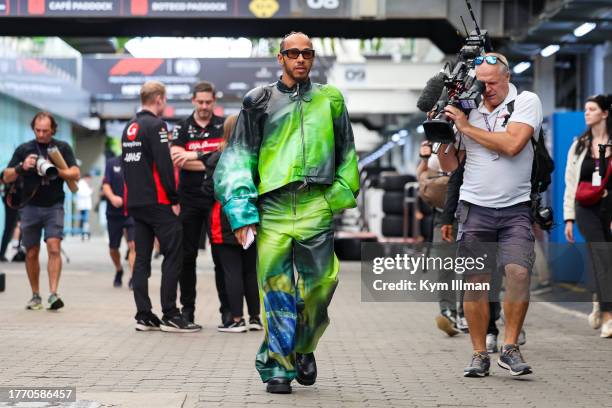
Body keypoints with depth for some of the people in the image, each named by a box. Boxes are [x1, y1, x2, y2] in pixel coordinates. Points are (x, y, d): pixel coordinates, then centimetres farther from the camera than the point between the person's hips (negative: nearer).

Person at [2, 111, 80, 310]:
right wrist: (22, 167, -15)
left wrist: (55, 171, -18)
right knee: (32, 253, 5)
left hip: (54, 206, -1)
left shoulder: (62, 148, 5)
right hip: (30, 206, 2)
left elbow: (75, 174, -2)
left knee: (54, 247, -15)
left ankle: (53, 294, -18)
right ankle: (35, 296, 17)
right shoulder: (23, 149, 5)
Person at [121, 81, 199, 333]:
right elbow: (164, 165, -17)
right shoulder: (156, 125, -11)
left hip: (134, 202, 9)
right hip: (157, 202, -9)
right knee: (173, 255, -4)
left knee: (142, 257, 9)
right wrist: (174, 197, -10)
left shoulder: (129, 128, 16)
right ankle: (170, 316, -6)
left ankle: (144, 316, 8)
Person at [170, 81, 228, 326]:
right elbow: (176, 159, -9)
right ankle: (187, 308, 13)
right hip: (190, 199, 1)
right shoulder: (182, 128, 6)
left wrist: (195, 155, -13)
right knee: (187, 255, 4)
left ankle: (227, 308, 6)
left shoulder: (224, 126, 7)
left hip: (218, 198, -1)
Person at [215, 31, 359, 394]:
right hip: (274, 206, -1)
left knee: (320, 284, -1)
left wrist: (342, 196, 9)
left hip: (317, 205, 1)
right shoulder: (260, 101, 10)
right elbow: (239, 157, 8)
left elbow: (346, 152, 20)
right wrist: (242, 212, -1)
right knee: (276, 288, -3)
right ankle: (278, 367, 5)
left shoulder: (330, 100, 14)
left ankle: (305, 349, 24)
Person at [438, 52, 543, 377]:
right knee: (475, 282, 0)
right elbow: (449, 165, 13)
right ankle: (479, 355, 7)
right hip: (475, 207, 3)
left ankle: (510, 348, -6)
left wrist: (466, 127, -10)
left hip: (515, 209, -2)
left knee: (518, 272, -17)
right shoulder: (467, 109, 10)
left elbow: (512, 145, -17)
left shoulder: (526, 101, 0)